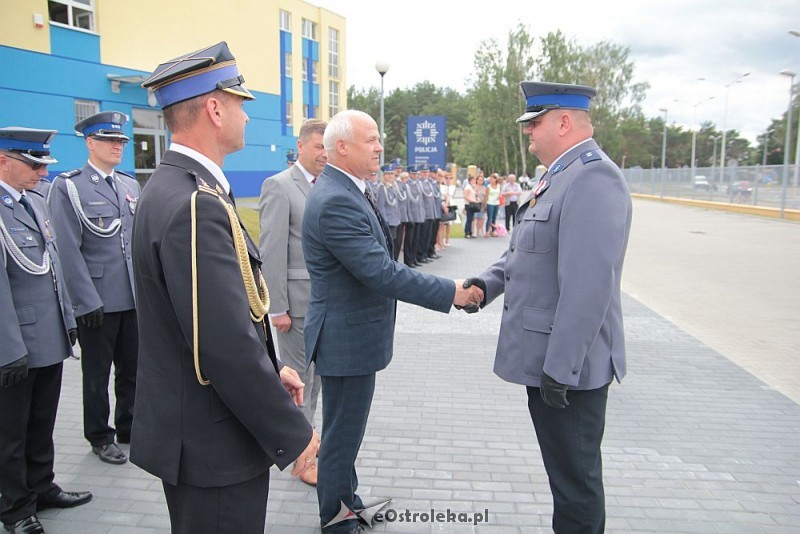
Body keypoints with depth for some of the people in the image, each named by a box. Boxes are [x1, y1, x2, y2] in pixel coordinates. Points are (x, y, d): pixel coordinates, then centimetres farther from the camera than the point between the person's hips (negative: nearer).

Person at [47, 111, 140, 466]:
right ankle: (100, 438, 27)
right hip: (98, 302, -5)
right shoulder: (68, 187, -6)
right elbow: (69, 250, -11)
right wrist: (88, 301, -14)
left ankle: (130, 427, 33)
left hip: (135, 299, 5)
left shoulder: (131, 184, 10)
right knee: (97, 375, 11)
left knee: (133, 369, 15)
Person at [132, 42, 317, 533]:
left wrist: (272, 369, 12)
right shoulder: (195, 204, -26)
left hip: (195, 430, 10)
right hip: (214, 444, -10)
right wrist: (292, 433, -17)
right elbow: (226, 346, -28)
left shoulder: (174, 186, 6)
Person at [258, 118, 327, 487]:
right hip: (298, 300, -7)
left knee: (315, 374, 17)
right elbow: (271, 252, -15)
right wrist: (277, 307, -17)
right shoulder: (279, 186, -10)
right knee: (298, 376, 4)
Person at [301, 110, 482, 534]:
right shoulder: (335, 201, -25)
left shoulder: (346, 192, 8)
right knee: (342, 434, 8)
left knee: (346, 429, 24)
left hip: (354, 332, 10)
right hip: (347, 339, -10)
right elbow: (382, 273, -29)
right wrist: (451, 293, -23)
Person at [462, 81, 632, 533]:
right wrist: (490, 281, 2)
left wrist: (561, 368, -24)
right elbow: (529, 252, 19)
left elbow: (588, 286, -26)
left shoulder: (593, 178, -19)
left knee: (576, 478, 7)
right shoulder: (561, 176, 14)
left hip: (568, 365, -10)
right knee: (567, 469, 23)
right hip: (550, 359, 10)